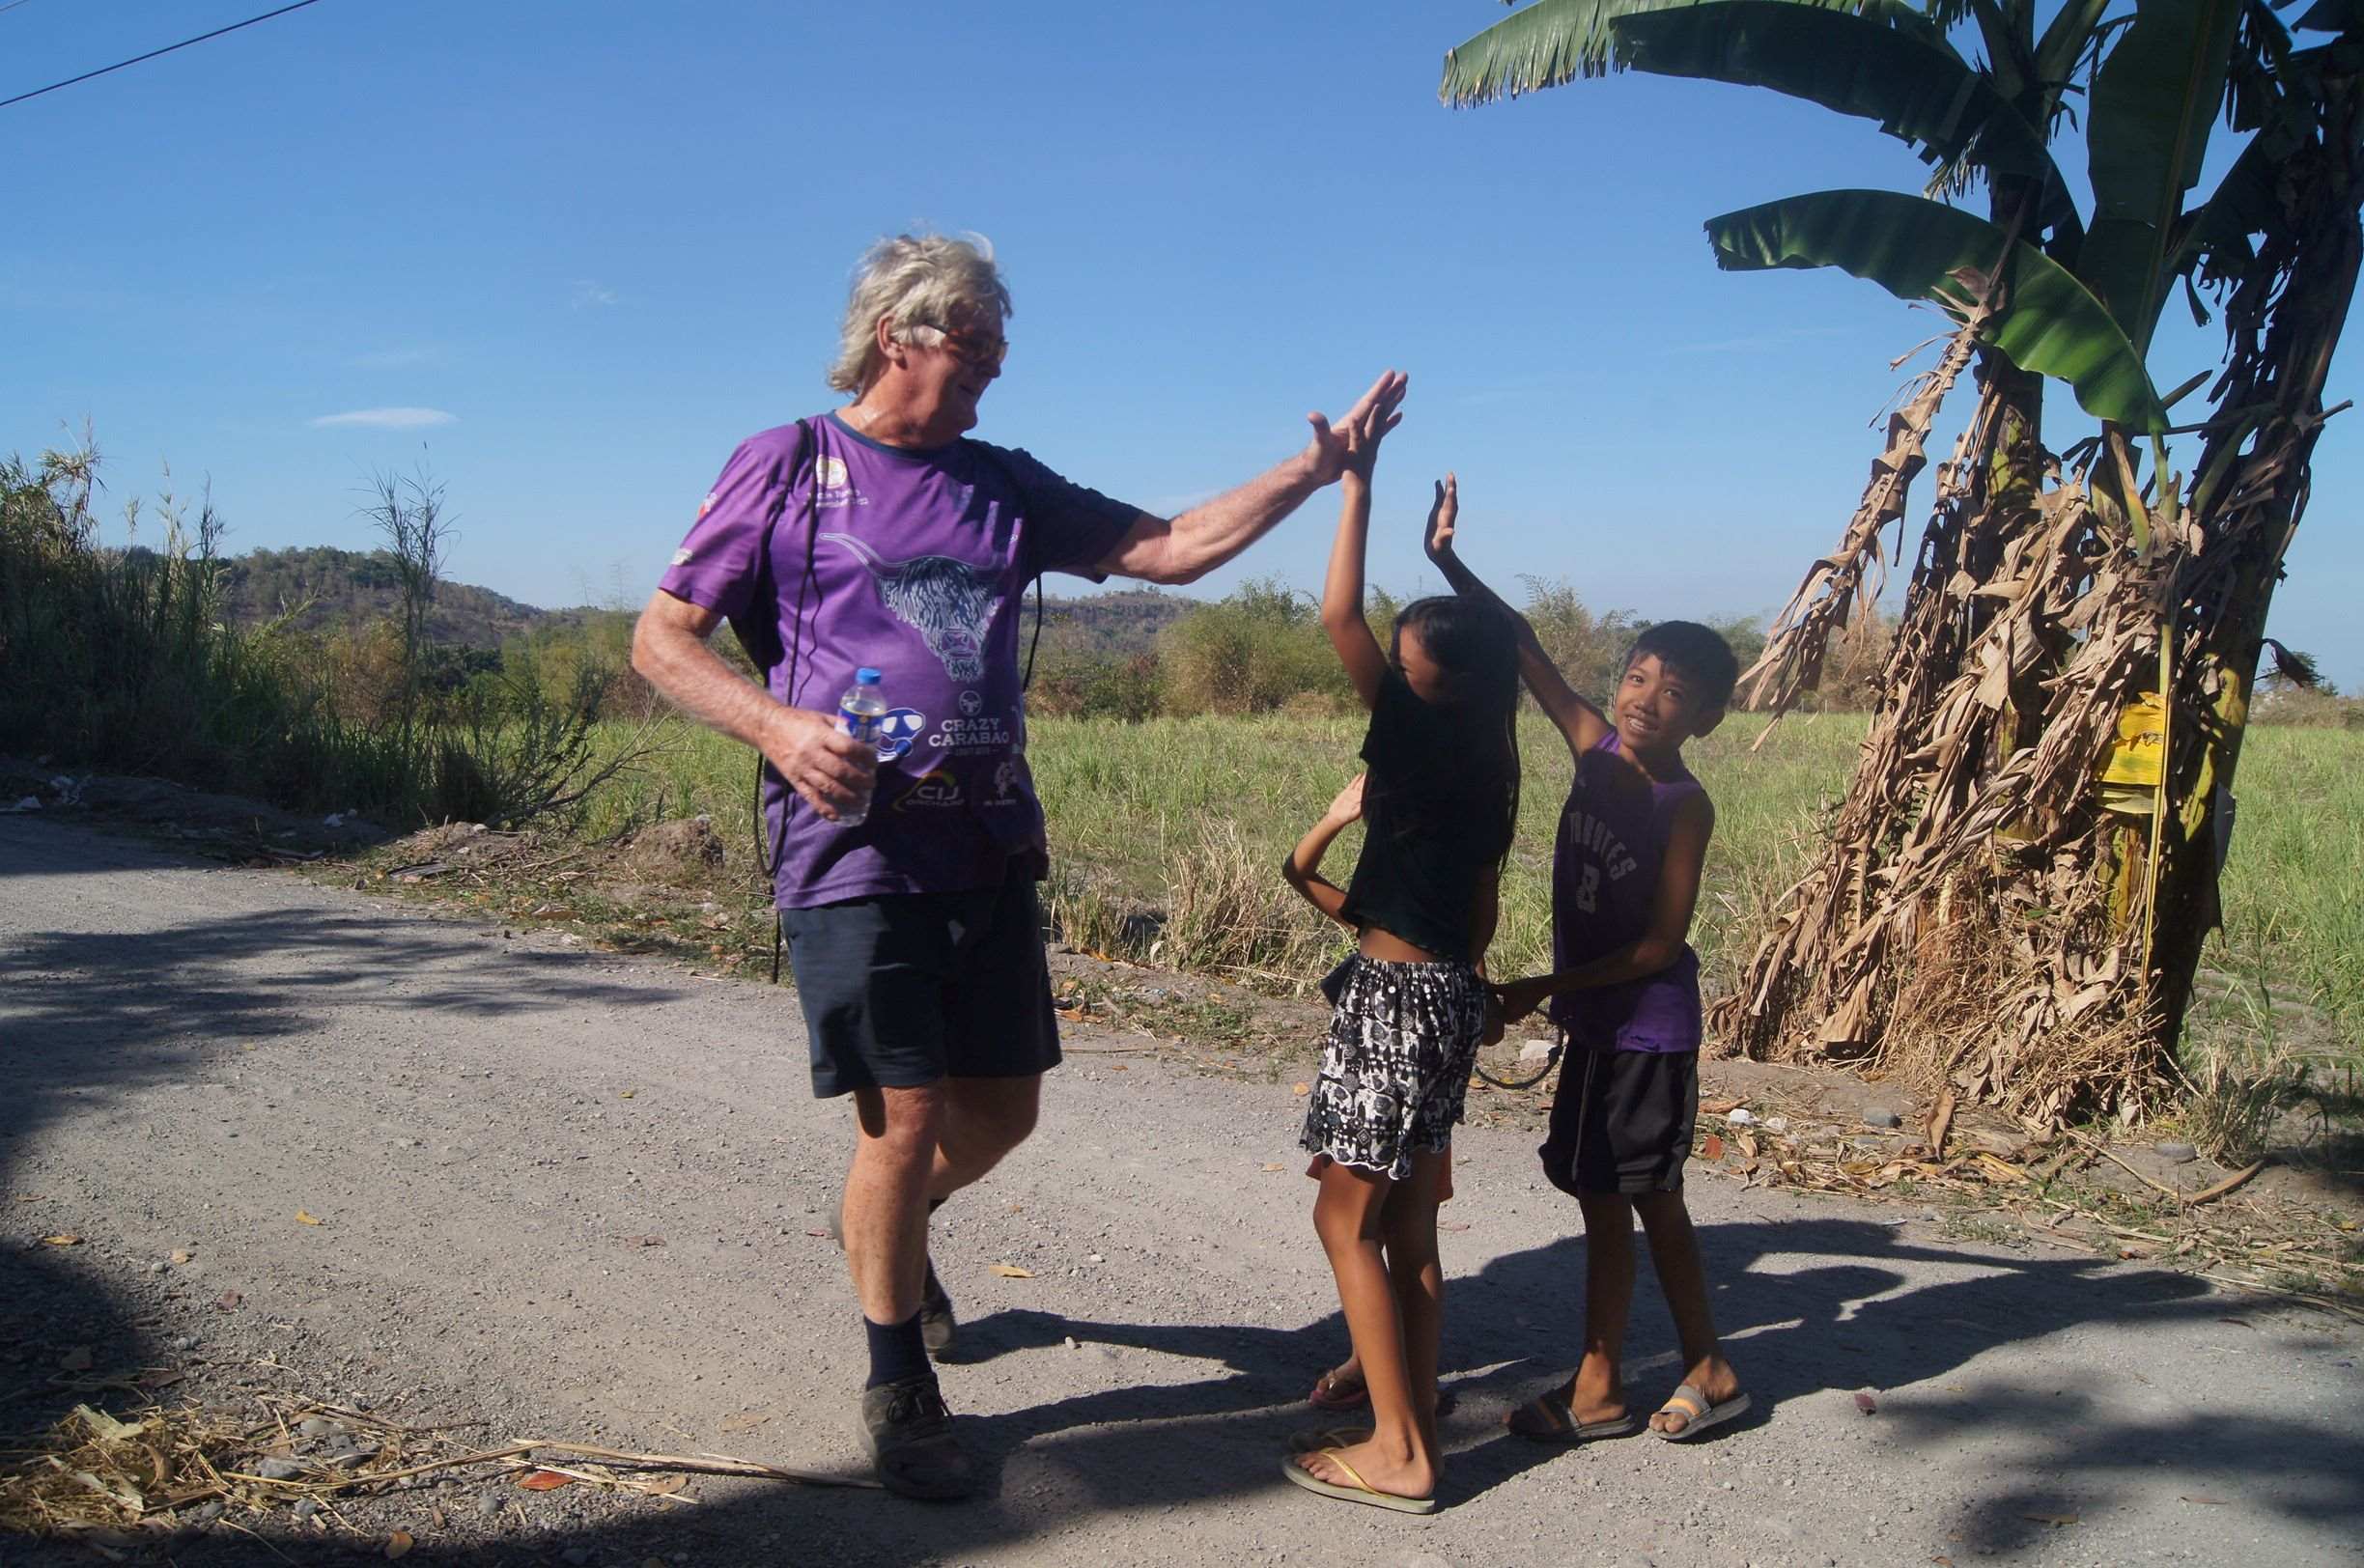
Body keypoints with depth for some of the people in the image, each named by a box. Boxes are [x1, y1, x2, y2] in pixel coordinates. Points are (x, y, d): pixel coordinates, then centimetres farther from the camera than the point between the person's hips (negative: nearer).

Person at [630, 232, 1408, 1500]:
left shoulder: (1003, 483, 13)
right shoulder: (787, 466, 0)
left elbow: (1172, 548, 12)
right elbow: (661, 639, 0)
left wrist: (1315, 466, 4)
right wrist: (777, 726, -17)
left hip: (990, 854, 5)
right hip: (856, 857, -5)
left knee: (1001, 1112, 11)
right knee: (904, 1122, -4)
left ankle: (891, 1229, 44)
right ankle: (899, 1386, 19)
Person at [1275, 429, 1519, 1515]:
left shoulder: (1419, 737, -13)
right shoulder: (1479, 770, 11)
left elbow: (1339, 616, -19)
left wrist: (1356, 480, -13)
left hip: (1396, 998, -9)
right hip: (1447, 993, 9)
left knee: (1346, 1219, -1)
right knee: (1407, 1228, 14)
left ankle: (1398, 1454, 2)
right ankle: (1412, 1429, 22)